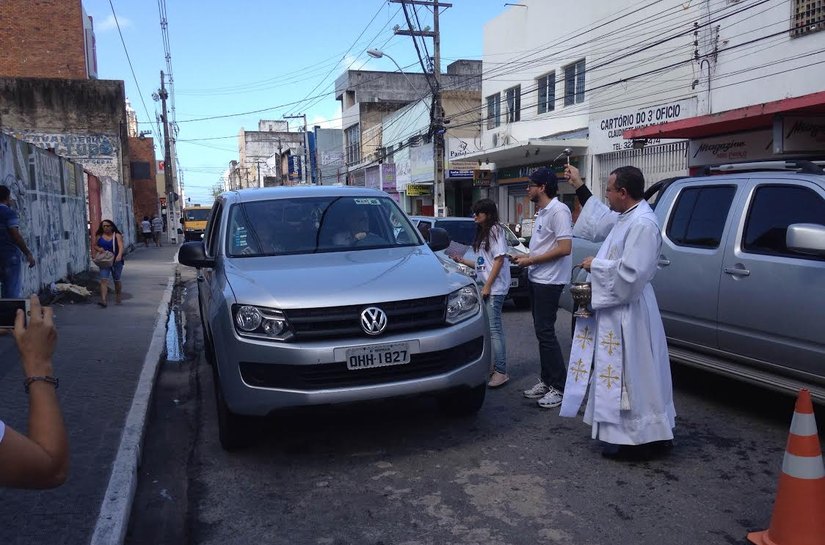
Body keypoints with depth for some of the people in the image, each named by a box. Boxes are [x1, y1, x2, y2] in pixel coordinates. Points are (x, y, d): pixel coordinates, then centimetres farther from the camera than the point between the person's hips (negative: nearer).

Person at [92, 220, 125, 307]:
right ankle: (103, 300, -23)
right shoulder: (99, 236, 6)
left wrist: (119, 255, -38)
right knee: (104, 280, -13)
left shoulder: (117, 236, -4)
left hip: (116, 261, -2)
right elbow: (94, 246, 21)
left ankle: (118, 299, 33)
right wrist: (98, 248, -4)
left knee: (116, 280, 13)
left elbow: (121, 246, -18)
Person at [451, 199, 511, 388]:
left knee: (494, 329, -10)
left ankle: (501, 372, -8)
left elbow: (499, 260, -12)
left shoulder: (496, 231, -6)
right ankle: (490, 366, 14)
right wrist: (462, 261, 10)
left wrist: (487, 286, -15)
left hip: (494, 288, -8)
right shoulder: (481, 234, 19)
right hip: (484, 286, 8)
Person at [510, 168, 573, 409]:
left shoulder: (558, 210, -15)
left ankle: (560, 387, 2)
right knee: (541, 331, 13)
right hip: (537, 279, 10)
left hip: (549, 281, -10)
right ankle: (546, 381, 22)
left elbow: (564, 248, -22)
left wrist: (531, 260, -17)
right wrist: (526, 257, 8)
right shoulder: (542, 212, 15)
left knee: (546, 332, -7)